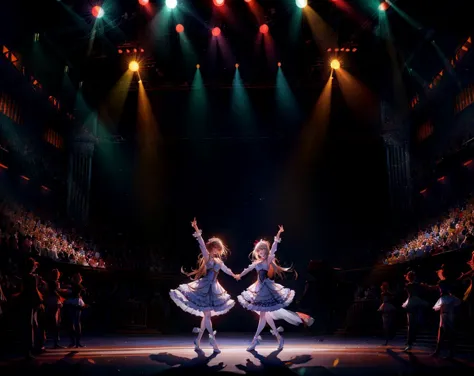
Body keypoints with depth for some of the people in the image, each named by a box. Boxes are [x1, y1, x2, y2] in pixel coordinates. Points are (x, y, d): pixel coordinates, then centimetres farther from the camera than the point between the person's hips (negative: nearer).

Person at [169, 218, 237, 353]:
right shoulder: (207, 257, -6)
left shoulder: (219, 262, 12)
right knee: (207, 314, -8)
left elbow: (226, 270, 31)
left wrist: (234, 275, 49)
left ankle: (198, 340, 17)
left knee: (206, 315, 8)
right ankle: (213, 340, -4)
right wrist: (197, 231, -35)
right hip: (204, 288, -6)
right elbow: (202, 245, -21)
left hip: (213, 289, 7)